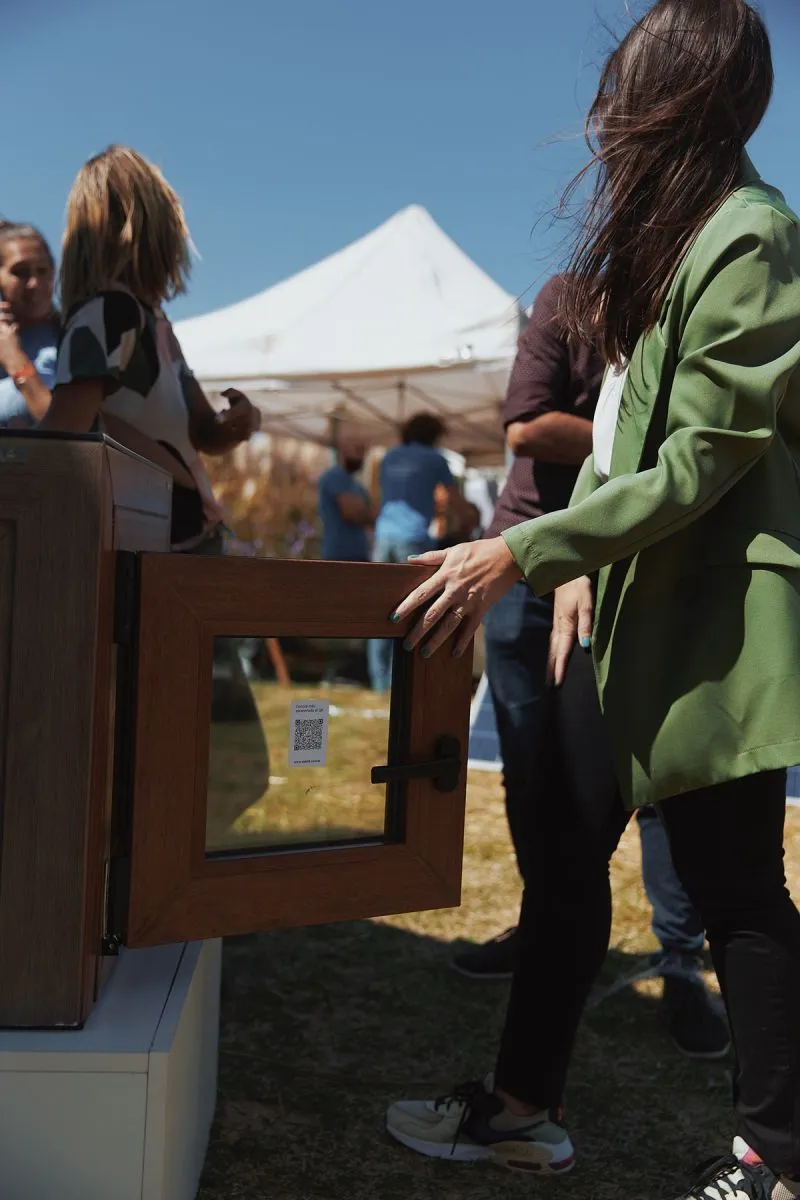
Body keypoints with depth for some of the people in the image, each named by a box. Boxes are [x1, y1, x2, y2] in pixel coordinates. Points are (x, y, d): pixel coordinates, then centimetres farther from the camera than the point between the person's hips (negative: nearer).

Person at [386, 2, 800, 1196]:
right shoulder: (665, 230, 16)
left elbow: (702, 463, -19)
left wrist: (520, 553, -21)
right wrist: (580, 567, 6)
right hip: (630, 598, 9)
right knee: (568, 848, 11)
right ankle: (526, 1104, 25)